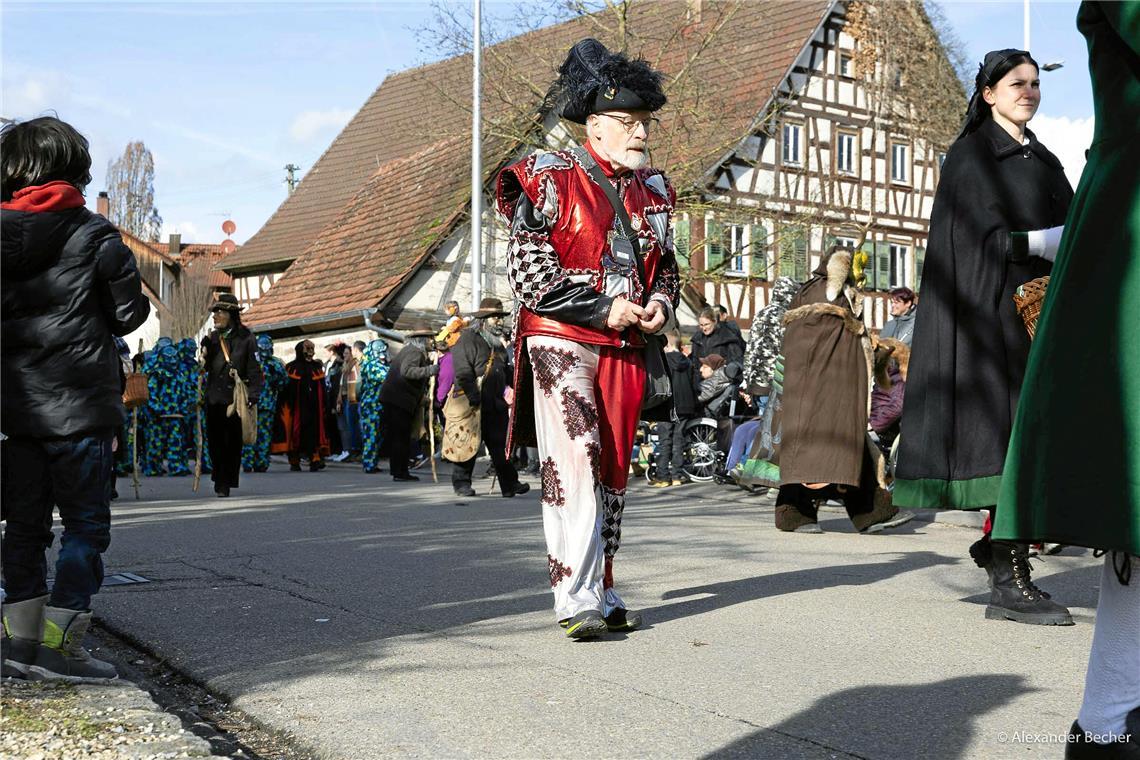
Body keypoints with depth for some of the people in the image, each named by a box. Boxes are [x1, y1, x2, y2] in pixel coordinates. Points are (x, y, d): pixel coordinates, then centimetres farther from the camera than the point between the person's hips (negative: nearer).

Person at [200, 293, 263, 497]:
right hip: (214, 398, 4)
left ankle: (225, 483, 7)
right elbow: (204, 367, 12)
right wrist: (205, 347, -3)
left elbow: (254, 370, -5)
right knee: (215, 441, 6)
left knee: (233, 442, -1)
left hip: (235, 397, -4)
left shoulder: (245, 337, -2)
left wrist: (253, 398, -12)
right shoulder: (212, 338, 12)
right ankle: (221, 480, 22)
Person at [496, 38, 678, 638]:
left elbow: (665, 262, 24)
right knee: (574, 464, -14)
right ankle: (578, 600, -13)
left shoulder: (652, 189, 13)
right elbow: (527, 270, -11)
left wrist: (661, 305, 1)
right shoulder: (551, 179, -6)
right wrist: (602, 307, -16)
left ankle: (603, 592, 19)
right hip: (561, 341, -6)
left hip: (625, 347, 6)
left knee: (613, 470, 9)